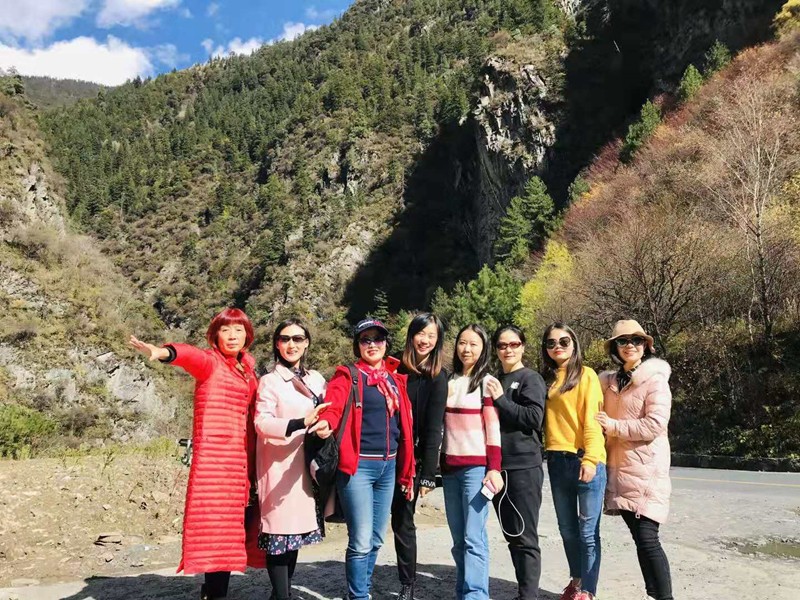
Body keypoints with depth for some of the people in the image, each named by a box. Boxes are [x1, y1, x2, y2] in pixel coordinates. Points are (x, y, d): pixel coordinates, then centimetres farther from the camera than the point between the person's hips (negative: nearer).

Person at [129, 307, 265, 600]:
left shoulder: (248, 371, 14)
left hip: (241, 458, 6)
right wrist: (163, 352, -48)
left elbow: (252, 415, 12)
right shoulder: (209, 362, -4)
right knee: (215, 526, -6)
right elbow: (189, 354, -27)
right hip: (213, 457, -6)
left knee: (231, 526, 9)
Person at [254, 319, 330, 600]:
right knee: (280, 530, -6)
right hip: (280, 468, -5)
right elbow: (261, 423, -16)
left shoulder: (316, 379, 12)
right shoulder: (270, 381, -4)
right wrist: (301, 423, -29)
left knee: (296, 529, 11)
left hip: (308, 465, 5)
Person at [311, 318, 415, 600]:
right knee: (361, 541, -5)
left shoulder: (395, 379, 13)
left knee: (376, 540, 15)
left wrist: (406, 472, 14)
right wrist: (325, 423, -45)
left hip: (388, 466, 6)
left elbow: (404, 427, 14)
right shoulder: (348, 375, -2)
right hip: (358, 465, -6)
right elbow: (333, 406, -21)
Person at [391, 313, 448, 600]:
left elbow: (433, 428, -6)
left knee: (402, 521, 5)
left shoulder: (437, 378, -2)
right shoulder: (395, 368, 5)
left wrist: (428, 473, -10)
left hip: (412, 459, -2)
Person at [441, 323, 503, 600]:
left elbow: (493, 428, -6)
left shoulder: (486, 382, -1)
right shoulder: (449, 381, 13)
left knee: (474, 538, -9)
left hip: (476, 466, -5)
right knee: (458, 540, 9)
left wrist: (494, 468, -13)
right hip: (450, 467, 5)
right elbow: (441, 424, 15)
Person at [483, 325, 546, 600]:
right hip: (498, 466, 7)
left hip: (524, 467, -7)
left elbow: (534, 417, -15)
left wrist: (501, 399, -15)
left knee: (525, 537, -3)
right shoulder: (494, 380, 16)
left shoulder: (531, 379, -3)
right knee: (511, 535, 13)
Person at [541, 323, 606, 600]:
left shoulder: (585, 375, -3)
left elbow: (592, 419, -10)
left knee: (588, 531, -1)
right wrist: (544, 453, 6)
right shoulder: (546, 379, 14)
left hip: (584, 461, -6)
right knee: (567, 529, 15)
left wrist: (590, 458, -18)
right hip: (557, 461, 6)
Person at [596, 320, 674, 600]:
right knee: (639, 538, 9)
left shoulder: (655, 379, -5)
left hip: (646, 470, -6)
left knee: (647, 538, -12)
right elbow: (602, 420, 27)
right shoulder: (610, 382, 14)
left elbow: (655, 425, -15)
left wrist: (614, 426, -10)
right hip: (620, 469, 6)